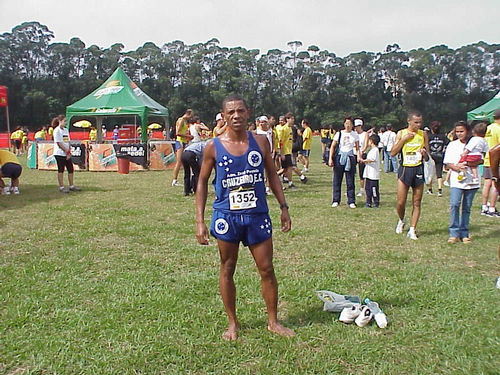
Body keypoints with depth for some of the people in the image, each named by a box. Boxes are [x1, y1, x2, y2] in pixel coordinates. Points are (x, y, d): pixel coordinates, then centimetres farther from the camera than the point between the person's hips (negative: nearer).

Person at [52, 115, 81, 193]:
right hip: (59, 153, -7)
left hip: (67, 154, 8)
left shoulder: (66, 130, 14)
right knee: (61, 170, -1)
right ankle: (61, 187, 5)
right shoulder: (57, 130, -9)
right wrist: (67, 151, -13)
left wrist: (69, 151, 1)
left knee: (71, 169, 8)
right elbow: (59, 143, -14)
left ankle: (72, 186, 17)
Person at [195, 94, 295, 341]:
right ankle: (232, 323, 27)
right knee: (227, 270, 9)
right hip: (226, 217, -1)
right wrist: (200, 221, -3)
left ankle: (273, 321, 24)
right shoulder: (214, 147, -3)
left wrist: (283, 206, 5)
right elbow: (203, 182, 3)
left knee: (267, 269, 6)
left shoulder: (260, 142, 1)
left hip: (258, 215, 1)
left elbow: (272, 174, 11)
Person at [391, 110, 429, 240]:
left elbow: (427, 158, 9)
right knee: (401, 202, -3)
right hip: (405, 169, -2)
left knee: (417, 202, 2)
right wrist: (404, 139, -11)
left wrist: (425, 154, -14)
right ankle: (401, 220, 27)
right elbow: (393, 153, -4)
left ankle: (412, 229, 10)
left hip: (418, 169, 2)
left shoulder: (423, 134, 6)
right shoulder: (401, 133, 2)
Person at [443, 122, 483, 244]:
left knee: (467, 208, 7)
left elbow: (480, 161, 1)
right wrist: (457, 167, -16)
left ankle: (464, 233, 16)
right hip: (456, 180, -1)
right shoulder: (452, 145, 7)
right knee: (454, 205, -16)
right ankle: (454, 233, -9)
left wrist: (467, 164, -16)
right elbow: (448, 164, 4)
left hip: (472, 181, 1)